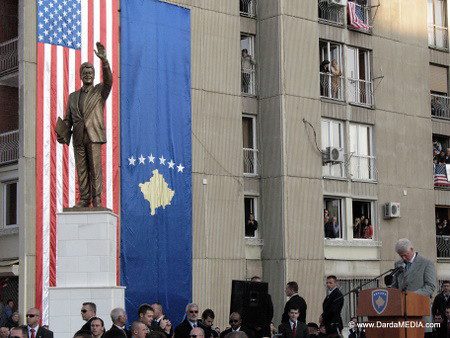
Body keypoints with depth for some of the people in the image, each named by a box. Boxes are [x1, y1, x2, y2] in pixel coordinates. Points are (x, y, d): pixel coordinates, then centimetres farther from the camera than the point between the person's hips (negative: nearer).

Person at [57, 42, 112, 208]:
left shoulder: (100, 91, 9)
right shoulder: (73, 96, 21)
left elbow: (108, 80, -11)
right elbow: (68, 118, 18)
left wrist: (104, 60, -24)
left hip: (93, 136, -4)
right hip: (78, 137, 4)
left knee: (95, 168, -9)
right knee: (81, 169, 2)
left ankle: (97, 199, -9)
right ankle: (84, 199, 4)